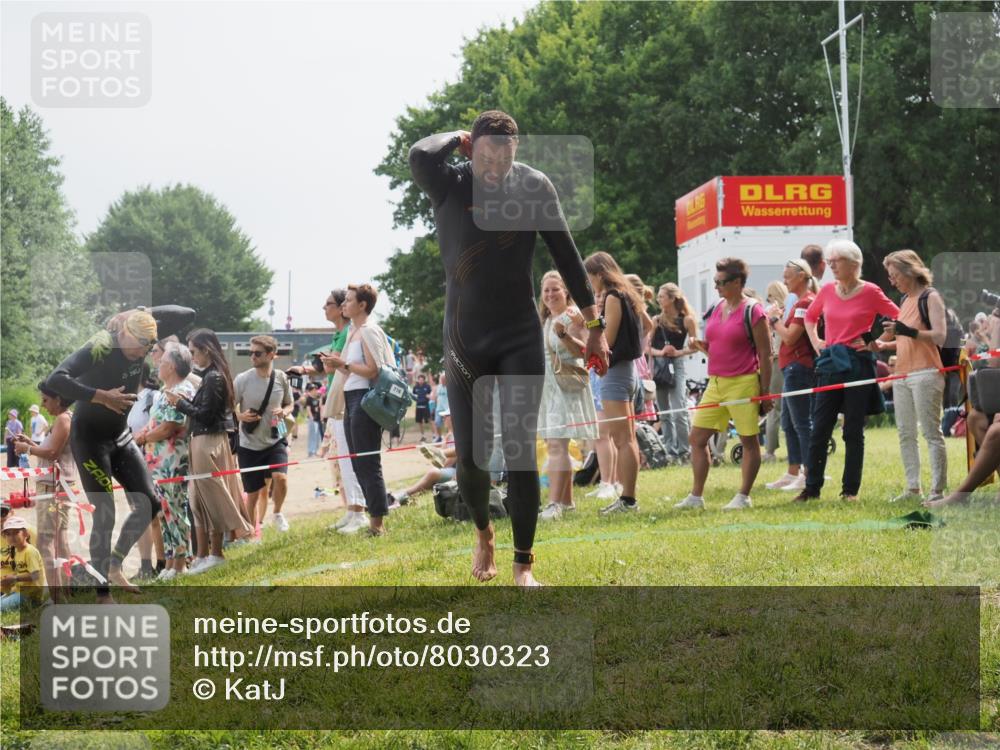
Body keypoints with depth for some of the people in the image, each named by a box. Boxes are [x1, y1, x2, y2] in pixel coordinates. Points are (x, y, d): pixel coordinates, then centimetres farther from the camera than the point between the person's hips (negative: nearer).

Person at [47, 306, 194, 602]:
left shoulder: (141, 341, -8)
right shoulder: (97, 349, -27)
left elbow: (187, 315, -2)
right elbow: (55, 380, -39)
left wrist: (145, 315, -15)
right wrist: (102, 396, -37)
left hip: (121, 436, 7)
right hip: (89, 438, -7)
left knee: (148, 504, 3)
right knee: (105, 515, -8)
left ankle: (114, 566, 21)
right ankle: (102, 594, 0)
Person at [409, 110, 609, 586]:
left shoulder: (534, 187, -6)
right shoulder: (450, 185, -10)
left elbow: (566, 255, 1)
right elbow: (420, 156, -33)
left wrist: (594, 324, 3)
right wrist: (459, 137, -12)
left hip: (521, 340, 0)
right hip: (464, 341, 0)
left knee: (520, 452, -6)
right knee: (470, 456, 2)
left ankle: (523, 565, 3)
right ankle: (483, 533, 32)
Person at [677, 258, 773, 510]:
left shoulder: (753, 312, -9)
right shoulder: (716, 310, 12)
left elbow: (765, 355, -9)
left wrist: (765, 392, -11)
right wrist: (702, 346, 1)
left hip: (743, 384, -8)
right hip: (716, 383, 8)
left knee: (749, 440, 2)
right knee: (697, 437, 4)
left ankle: (743, 497, 9)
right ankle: (696, 496, 10)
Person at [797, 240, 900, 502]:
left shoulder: (870, 292, -5)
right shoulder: (827, 291, 8)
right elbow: (810, 316, 26)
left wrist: (877, 342, -5)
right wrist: (815, 342, 13)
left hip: (857, 364, -4)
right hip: (830, 364, 4)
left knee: (853, 431, 2)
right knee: (819, 428, 2)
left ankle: (850, 489, 10)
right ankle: (812, 488, 8)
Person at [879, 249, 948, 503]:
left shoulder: (930, 297, -6)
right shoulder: (906, 300, 18)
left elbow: (939, 337, -16)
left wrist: (908, 331, -28)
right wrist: (883, 345, 11)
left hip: (925, 374, -9)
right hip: (902, 375, 9)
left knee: (932, 434, -8)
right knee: (905, 435, 9)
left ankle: (938, 490, -7)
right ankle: (913, 489, 14)